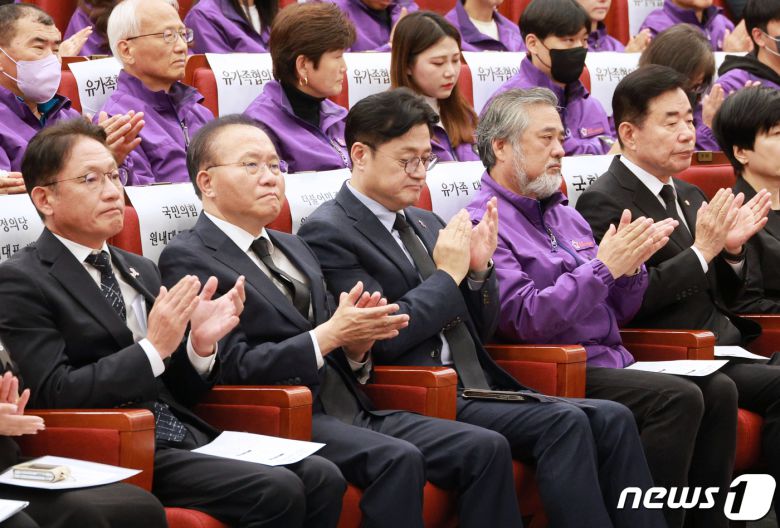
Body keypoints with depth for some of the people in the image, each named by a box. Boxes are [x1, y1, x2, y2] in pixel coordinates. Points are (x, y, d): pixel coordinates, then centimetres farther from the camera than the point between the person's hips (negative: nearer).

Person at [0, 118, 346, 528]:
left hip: (184, 436, 7)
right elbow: (53, 394, -12)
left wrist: (201, 344, -2)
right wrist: (152, 349, -17)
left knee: (322, 478, -15)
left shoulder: (140, 271, 19)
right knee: (277, 492, -24)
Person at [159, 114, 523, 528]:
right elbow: (233, 366, -12)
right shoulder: (187, 259, -2)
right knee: (397, 459, -33)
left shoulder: (292, 248, 24)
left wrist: (356, 345, -1)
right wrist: (329, 335, -16)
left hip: (351, 410, 8)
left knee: (486, 448, -11)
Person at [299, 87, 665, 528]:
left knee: (612, 419, -10)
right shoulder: (328, 232, -5)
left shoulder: (423, 224, 19)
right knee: (564, 423, -25)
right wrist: (448, 274, -8)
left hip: (481, 391, 8)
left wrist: (479, 270, 2)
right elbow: (381, 338, -16)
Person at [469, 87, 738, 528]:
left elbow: (619, 312, 20)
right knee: (678, 398, -26)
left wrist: (631, 262, -1)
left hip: (613, 361, 8)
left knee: (718, 389, -14)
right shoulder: (485, 225, -6)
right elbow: (526, 320, -17)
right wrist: (603, 267, -18)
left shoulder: (567, 217, 20)